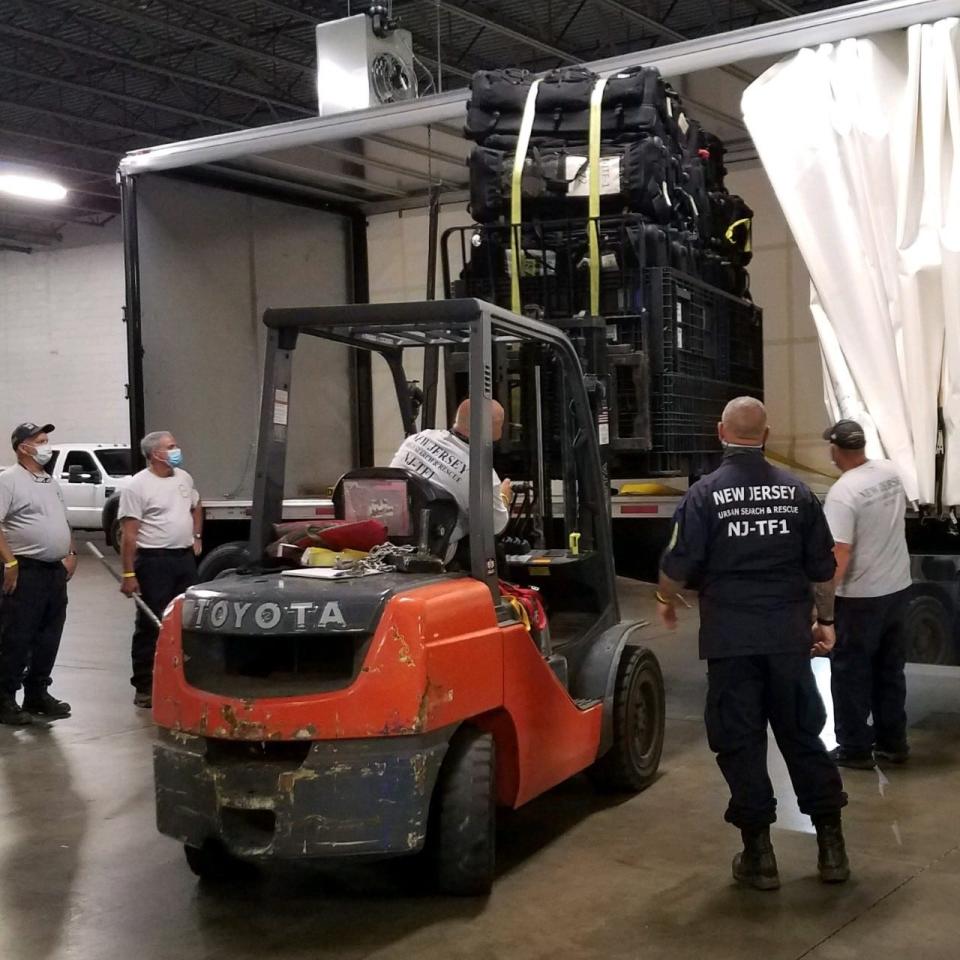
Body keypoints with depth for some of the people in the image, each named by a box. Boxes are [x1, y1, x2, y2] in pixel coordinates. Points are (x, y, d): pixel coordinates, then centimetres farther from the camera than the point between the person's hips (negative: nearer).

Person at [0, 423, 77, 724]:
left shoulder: (52, 482, 17)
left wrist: (71, 554, 12)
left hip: (56, 571, 8)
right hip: (26, 571, -8)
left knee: (48, 638, 12)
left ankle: (37, 694, 22)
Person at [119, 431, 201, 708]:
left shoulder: (184, 478, 10)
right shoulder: (138, 486, -13)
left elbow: (196, 507, 30)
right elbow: (129, 535, -15)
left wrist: (196, 536, 18)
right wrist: (128, 574, -18)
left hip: (185, 558, 7)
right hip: (155, 562, -7)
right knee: (151, 625, -1)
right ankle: (144, 687, 7)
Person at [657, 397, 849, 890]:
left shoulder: (705, 493, -7)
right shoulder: (796, 491, 3)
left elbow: (678, 566, -9)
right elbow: (823, 567, 7)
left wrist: (666, 601, 11)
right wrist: (825, 619, 20)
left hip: (731, 640, -3)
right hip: (789, 636, 3)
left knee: (739, 742, 6)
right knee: (803, 735, 13)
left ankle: (759, 855, 10)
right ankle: (831, 846, 18)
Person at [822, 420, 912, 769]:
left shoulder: (843, 492, -22)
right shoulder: (891, 472, 0)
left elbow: (839, 555, -24)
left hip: (860, 597, -7)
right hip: (898, 587, 7)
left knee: (851, 674, 5)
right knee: (891, 669, 17)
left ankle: (854, 749, 12)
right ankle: (893, 742, 26)